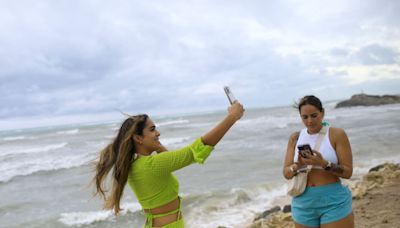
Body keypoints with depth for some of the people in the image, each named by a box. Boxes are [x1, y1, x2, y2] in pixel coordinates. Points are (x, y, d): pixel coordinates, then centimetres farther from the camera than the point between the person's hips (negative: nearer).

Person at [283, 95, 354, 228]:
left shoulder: (337, 134, -5)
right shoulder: (295, 138, 4)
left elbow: (348, 172, -7)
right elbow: (286, 173, 2)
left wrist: (324, 164, -23)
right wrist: (297, 166, -18)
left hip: (334, 202, -3)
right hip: (303, 203, 3)